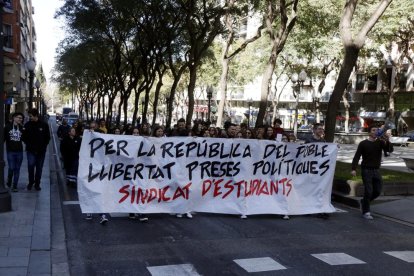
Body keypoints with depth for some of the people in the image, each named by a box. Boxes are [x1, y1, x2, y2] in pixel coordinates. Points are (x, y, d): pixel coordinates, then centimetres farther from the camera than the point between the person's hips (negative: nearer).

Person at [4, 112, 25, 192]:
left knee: (17, 169, 5)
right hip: (10, 151, -2)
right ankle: (8, 182, 21)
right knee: (11, 168, -6)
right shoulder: (8, 127, 0)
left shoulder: (21, 128, 6)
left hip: (19, 151, 2)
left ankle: (15, 186, 13)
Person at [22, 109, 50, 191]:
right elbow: (24, 137, 6)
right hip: (31, 150, 0)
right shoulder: (27, 125, -1)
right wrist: (28, 144, -4)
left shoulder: (44, 125, -2)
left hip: (41, 151, 1)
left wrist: (43, 146, -2)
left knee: (39, 168, 8)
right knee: (30, 165, -11)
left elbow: (47, 138, 6)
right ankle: (30, 182, 9)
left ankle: (37, 184, 20)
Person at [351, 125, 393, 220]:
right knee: (368, 191, -8)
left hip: (376, 170, 4)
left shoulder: (380, 142, 5)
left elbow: (390, 150, -9)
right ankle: (366, 212, 5)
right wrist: (353, 169, -21)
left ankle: (364, 202, 32)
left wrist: (387, 141, -28)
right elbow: (356, 157, -9)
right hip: (366, 170, -4)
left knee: (377, 191, 7)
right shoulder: (363, 144, -5)